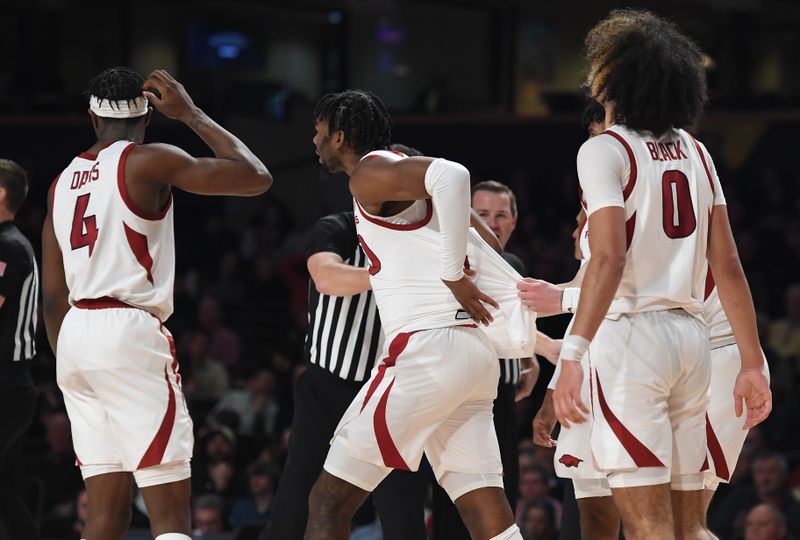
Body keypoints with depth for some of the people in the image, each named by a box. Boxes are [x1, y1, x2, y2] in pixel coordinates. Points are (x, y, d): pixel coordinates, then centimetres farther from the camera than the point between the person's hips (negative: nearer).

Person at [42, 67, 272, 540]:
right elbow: (256, 177, -9)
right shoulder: (146, 162, -4)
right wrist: (190, 114, 1)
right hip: (130, 332, -7)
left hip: (74, 334, 7)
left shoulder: (64, 181, 16)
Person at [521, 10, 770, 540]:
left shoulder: (605, 149, -5)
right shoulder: (695, 152, 14)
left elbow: (609, 259, -18)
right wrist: (753, 363, 12)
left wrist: (572, 354, -24)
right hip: (692, 336, 7)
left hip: (633, 335, -7)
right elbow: (728, 266, 11)